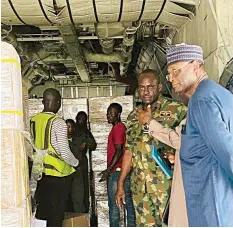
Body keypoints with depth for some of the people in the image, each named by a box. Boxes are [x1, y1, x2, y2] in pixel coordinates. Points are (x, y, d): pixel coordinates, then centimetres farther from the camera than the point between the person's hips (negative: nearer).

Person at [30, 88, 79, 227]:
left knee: (42, 212, 15)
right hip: (58, 174, -6)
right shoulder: (58, 122, -14)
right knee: (56, 215, 5)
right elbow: (65, 152, -16)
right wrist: (76, 163, 2)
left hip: (40, 172, 6)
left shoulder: (34, 120, 3)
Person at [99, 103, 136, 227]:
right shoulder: (121, 127, 17)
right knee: (128, 201, 11)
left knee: (113, 204, -5)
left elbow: (119, 151, -20)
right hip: (124, 171, 10)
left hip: (116, 171, -10)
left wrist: (108, 170, -21)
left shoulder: (117, 127, -12)